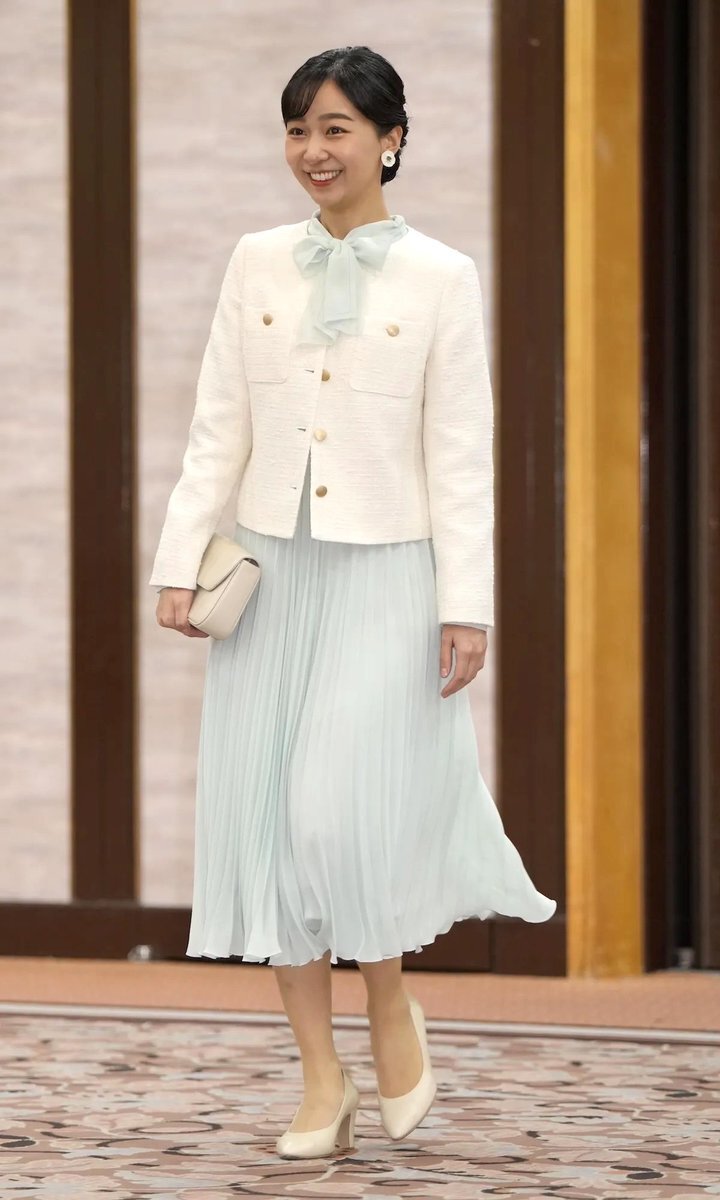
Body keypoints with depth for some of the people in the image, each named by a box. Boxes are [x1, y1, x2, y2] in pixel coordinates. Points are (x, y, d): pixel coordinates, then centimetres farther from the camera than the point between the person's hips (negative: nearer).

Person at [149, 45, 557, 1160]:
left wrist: (467, 605, -7)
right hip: (272, 568, 4)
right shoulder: (257, 264, 7)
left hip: (386, 576, -3)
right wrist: (183, 559, 1)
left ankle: (392, 1004, 17)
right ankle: (322, 1077, 11)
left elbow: (460, 453, -3)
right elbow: (219, 428, 8)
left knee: (357, 808, -12)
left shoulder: (441, 278, -2)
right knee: (269, 816, 1)